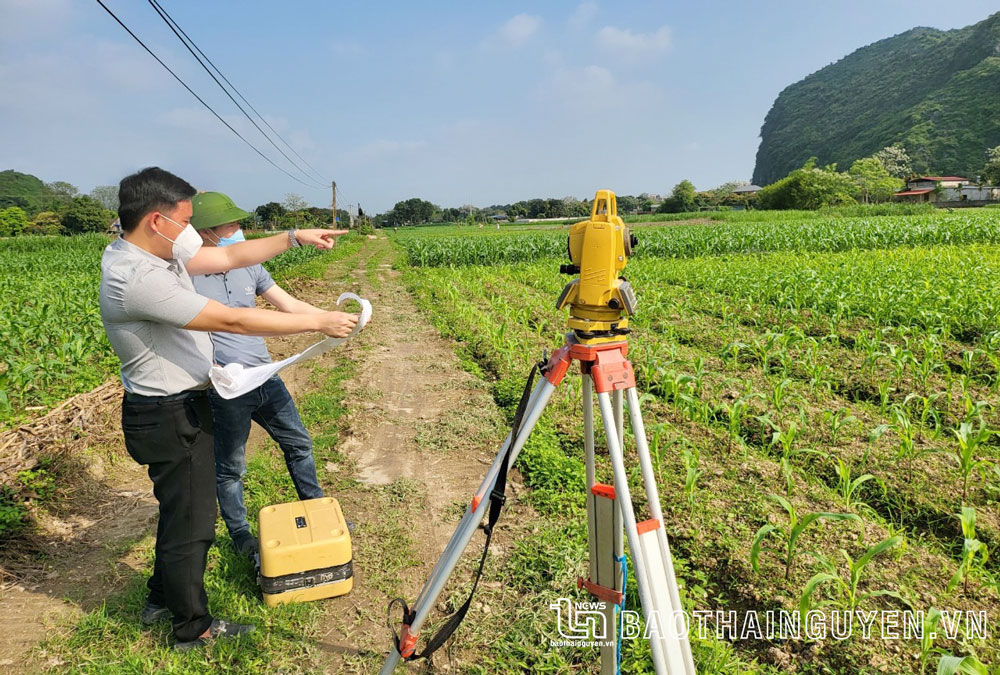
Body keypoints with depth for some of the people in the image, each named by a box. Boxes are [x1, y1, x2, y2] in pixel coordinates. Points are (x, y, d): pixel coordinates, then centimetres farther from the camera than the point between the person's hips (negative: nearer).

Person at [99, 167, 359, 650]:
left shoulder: (155, 251, 1)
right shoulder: (136, 279, -29)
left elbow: (229, 257, 8)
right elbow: (233, 320, -30)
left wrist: (294, 238, 3)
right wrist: (318, 322, -24)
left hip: (182, 408, 10)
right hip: (168, 418, -10)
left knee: (185, 507, 25)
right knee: (190, 520, 5)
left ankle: (162, 598, 44)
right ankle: (192, 628, 25)